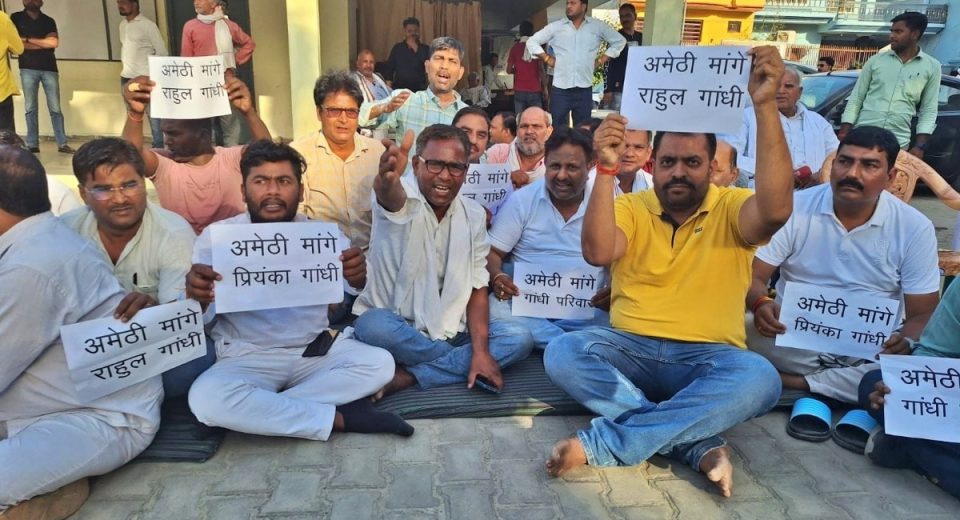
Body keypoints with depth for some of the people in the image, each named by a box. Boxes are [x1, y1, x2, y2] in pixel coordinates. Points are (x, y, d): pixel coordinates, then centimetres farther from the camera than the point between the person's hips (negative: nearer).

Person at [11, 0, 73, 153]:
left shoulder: (49, 21, 12)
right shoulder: (16, 18, 8)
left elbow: (54, 43, -4)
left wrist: (28, 40, -4)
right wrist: (44, 43, -4)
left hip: (49, 69, 1)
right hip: (28, 69, -1)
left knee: (55, 108, -2)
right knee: (30, 108, 0)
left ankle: (62, 144, -1)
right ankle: (32, 145, 2)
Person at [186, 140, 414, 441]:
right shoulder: (216, 236, -2)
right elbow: (200, 319, -8)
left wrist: (357, 277, -35)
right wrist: (197, 298, -33)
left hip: (316, 351, 2)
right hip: (247, 358, -2)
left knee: (379, 363, -20)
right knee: (206, 398, -32)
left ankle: (266, 410, -19)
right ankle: (340, 416, -22)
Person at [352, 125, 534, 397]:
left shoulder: (474, 215, 1)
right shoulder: (402, 197, -13)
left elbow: (477, 289, -1)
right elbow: (389, 197, -40)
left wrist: (481, 351, -14)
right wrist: (387, 180, -66)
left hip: (450, 330, 4)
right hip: (396, 325, -4)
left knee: (520, 339, -15)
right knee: (373, 326, -36)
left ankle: (405, 376, -20)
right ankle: (461, 361, -12)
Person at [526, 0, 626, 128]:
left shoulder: (598, 26, 6)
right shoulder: (555, 27, 4)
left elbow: (620, 41, 16)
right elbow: (532, 42, 11)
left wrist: (601, 60, 8)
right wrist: (547, 58, 2)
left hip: (584, 89, 1)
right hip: (560, 89, 0)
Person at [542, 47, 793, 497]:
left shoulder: (732, 208, 2)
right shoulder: (630, 207, 5)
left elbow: (776, 210, -23)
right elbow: (596, 254, -15)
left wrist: (765, 105, -27)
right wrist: (606, 169, -23)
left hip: (708, 358, 0)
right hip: (630, 349, 1)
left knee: (759, 378, -34)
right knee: (562, 353, -28)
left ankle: (600, 444, -30)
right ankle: (700, 446, -26)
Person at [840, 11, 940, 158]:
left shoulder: (932, 67, 6)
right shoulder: (875, 60, 7)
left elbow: (929, 110, 6)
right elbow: (855, 98, 7)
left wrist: (919, 146, -3)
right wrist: (844, 133, -2)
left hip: (898, 143, -1)